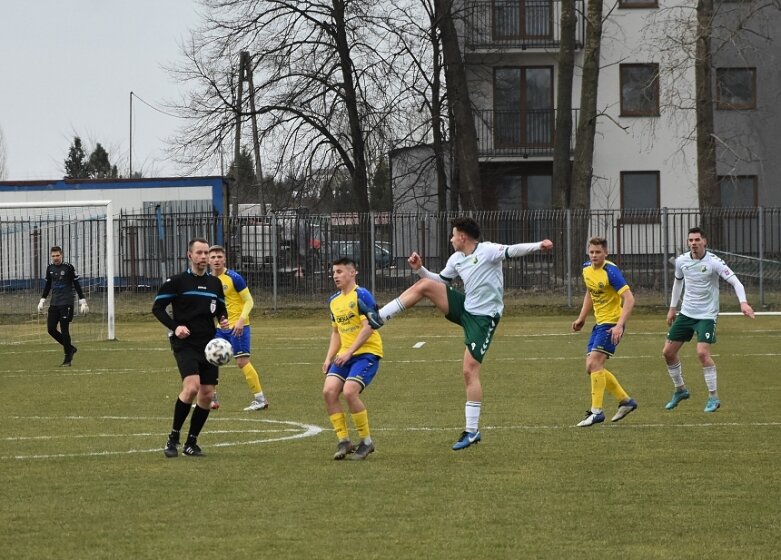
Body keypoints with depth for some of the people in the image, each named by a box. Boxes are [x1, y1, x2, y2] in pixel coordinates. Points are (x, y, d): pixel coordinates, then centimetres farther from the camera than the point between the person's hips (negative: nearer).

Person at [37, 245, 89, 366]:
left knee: (64, 330, -7)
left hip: (66, 303, -6)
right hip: (54, 304, 6)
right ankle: (70, 348, 19)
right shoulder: (50, 268, 8)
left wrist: (83, 302, -7)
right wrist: (42, 301, 17)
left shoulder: (68, 267, -7)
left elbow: (77, 285, -4)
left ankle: (68, 359, 1)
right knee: (51, 329, 0)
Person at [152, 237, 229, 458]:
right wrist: (175, 326, -14)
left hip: (208, 345, 5)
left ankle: (191, 443, 14)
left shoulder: (215, 283, 11)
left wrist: (223, 319, 0)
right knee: (191, 387, -23)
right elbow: (157, 307, 0)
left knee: (207, 395, 1)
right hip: (185, 343, -5)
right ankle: (173, 438, -9)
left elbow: (221, 308, 23)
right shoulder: (177, 281, -3)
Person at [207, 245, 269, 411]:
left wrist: (241, 320, -22)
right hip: (220, 328, 7)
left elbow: (249, 301, -10)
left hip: (237, 327, -7)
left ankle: (260, 399, -5)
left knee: (242, 361, -11)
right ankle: (212, 399, 16)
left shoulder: (234, 278, -11)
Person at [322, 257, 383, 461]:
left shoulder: (361, 295, -11)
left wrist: (349, 353, -21)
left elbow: (368, 327, -18)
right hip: (345, 355, 7)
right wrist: (329, 358, 11)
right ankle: (344, 441, -3)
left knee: (349, 391, -23)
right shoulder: (334, 301, 14)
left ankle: (366, 441, -6)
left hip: (367, 352, -7)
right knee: (329, 391, -12)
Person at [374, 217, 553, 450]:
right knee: (424, 285, -6)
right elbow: (440, 280, 24)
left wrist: (538, 246, -45)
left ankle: (472, 431, -4)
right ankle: (379, 318, -3)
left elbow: (512, 250, -29)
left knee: (470, 370, -10)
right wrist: (420, 269, 9)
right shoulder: (456, 259, 9)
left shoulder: (487, 251, -15)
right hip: (465, 308, 7)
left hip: (483, 317, -7)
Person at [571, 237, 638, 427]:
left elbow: (629, 299, -24)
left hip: (612, 324, -9)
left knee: (594, 363, -19)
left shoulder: (611, 272, -19)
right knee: (591, 368, 7)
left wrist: (620, 325, -33)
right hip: (599, 323, 9)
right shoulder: (587, 269, 5)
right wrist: (582, 318, 19)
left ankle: (596, 411, -15)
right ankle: (625, 400, 19)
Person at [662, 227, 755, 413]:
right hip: (686, 313, 6)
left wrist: (743, 302, -35)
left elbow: (735, 281, -20)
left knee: (702, 352, -22)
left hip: (706, 315, -6)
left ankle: (713, 397, -8)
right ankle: (680, 390, 27)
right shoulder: (681, 261, 0)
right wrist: (672, 308, 22)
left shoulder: (713, 262, -16)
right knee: (668, 352, 5)